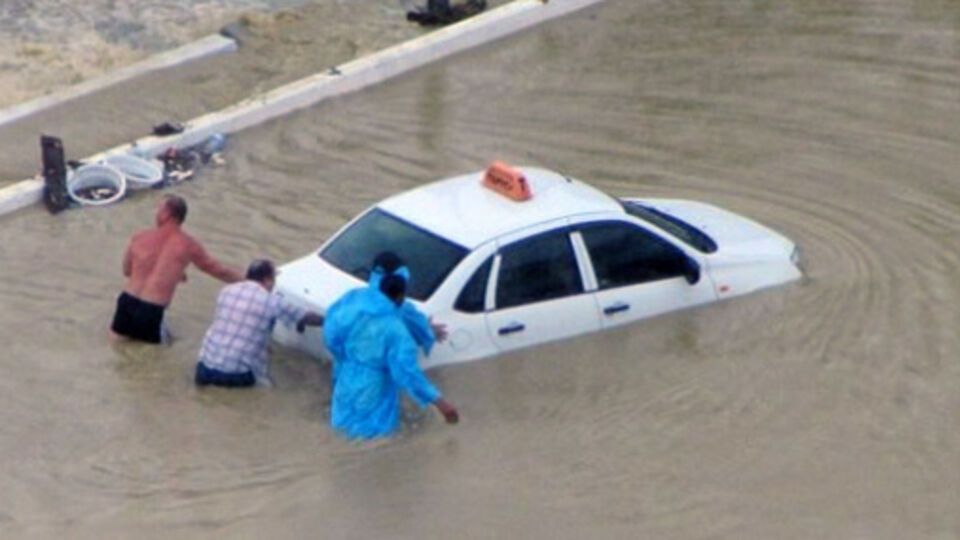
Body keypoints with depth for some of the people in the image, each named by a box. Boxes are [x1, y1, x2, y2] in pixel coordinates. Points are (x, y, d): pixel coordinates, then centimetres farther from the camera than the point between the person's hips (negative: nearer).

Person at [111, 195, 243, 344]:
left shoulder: (139, 237, 2)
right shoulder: (188, 245, -3)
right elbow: (220, 272, 8)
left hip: (128, 301, 3)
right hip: (151, 310, -3)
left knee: (118, 335, 28)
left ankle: (125, 327, 10)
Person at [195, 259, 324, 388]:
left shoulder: (227, 291, 7)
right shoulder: (271, 301, -6)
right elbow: (306, 318, 3)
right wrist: (324, 320, 26)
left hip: (208, 360, 4)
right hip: (237, 371, -4)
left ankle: (206, 372, 9)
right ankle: (230, 378, 3)